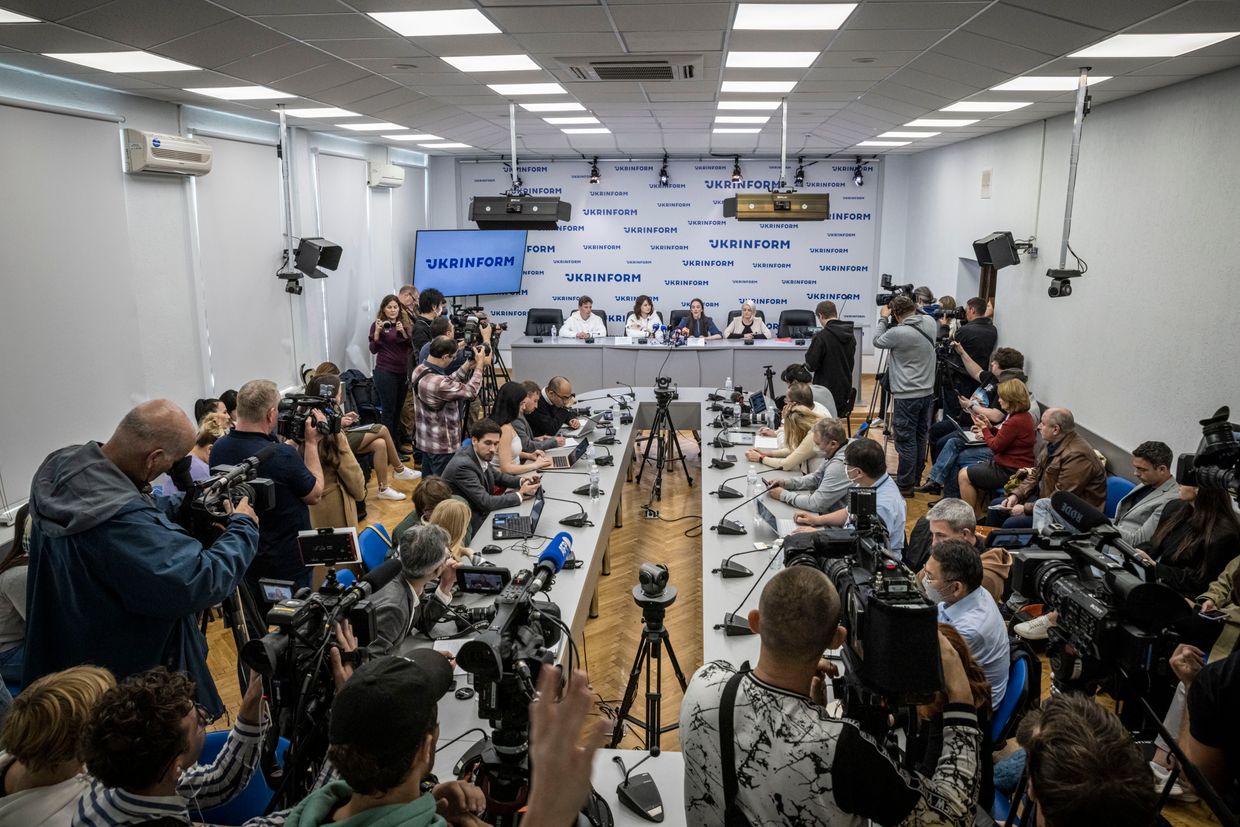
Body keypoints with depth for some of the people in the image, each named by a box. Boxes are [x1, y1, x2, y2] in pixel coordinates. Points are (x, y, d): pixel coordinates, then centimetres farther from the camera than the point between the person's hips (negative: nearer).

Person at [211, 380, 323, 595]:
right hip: (286, 563, -6)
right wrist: (312, 443, -6)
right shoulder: (283, 455, -28)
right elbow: (315, 494, -11)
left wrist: (291, 442, 8)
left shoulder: (218, 448, -8)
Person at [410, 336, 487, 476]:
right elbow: (471, 391, -19)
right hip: (442, 445, -9)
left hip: (426, 441, 9)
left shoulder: (419, 370, -2)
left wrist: (468, 365, 4)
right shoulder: (438, 383, -31)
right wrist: (480, 365, -8)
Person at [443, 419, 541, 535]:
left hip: (479, 513, 8)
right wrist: (520, 494, -19)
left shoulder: (480, 455, -3)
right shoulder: (463, 465, -27)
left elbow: (496, 476, 16)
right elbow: (486, 502, -27)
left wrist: (521, 481, -2)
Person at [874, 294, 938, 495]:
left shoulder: (898, 332, -20)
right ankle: (915, 478, 28)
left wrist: (883, 319, 9)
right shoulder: (929, 322, -1)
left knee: (906, 439, 0)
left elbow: (877, 342, -1)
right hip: (928, 392, 7)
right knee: (921, 436, 16)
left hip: (907, 395, -7)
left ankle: (905, 484, 6)